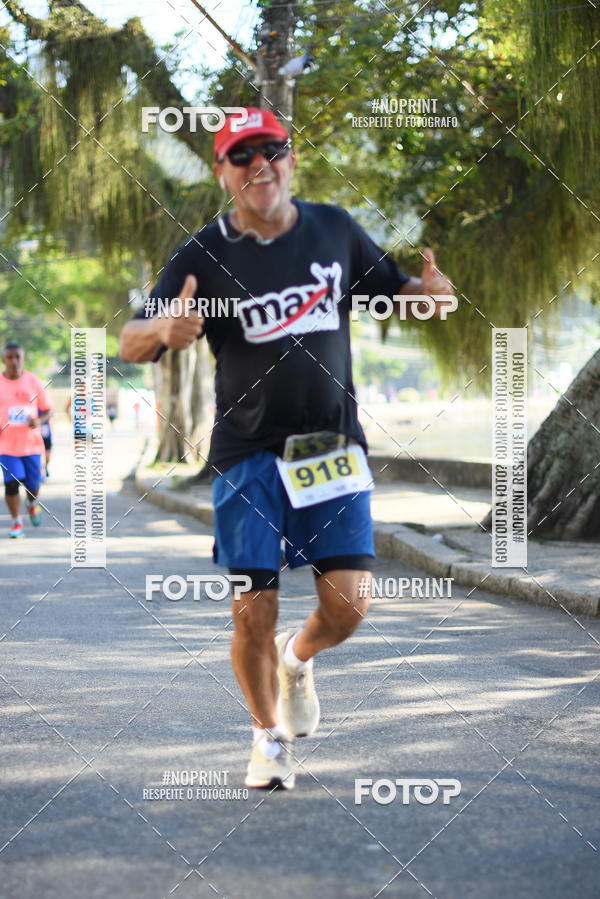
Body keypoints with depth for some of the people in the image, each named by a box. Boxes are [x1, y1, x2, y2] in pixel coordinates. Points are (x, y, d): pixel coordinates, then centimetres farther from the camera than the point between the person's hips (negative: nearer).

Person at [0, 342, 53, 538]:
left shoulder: (33, 382, -2)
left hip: (31, 443, 1)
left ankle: (32, 504, 41)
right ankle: (16, 522, 7)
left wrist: (39, 421, -16)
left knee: (33, 484, 6)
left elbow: (47, 410, 5)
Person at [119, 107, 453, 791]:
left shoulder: (334, 228, 5)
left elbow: (389, 289, 17)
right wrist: (167, 331, -30)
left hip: (332, 445, 2)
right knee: (253, 612, -4)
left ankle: (297, 660, 30)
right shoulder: (204, 255, -4)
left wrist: (427, 291, -8)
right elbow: (129, 345, -6)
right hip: (246, 453, -2)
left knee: (349, 603, -7)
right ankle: (268, 735, 23)